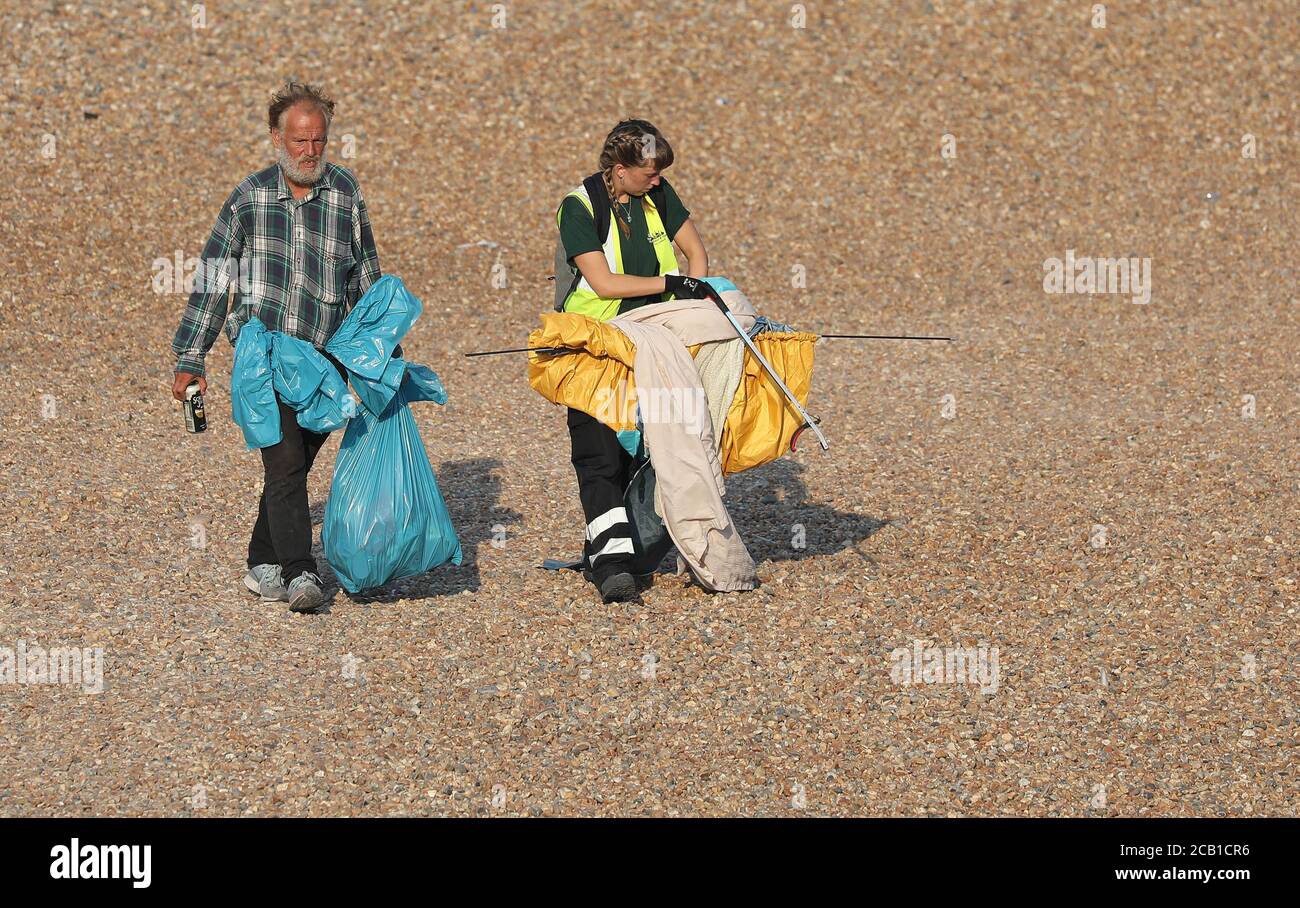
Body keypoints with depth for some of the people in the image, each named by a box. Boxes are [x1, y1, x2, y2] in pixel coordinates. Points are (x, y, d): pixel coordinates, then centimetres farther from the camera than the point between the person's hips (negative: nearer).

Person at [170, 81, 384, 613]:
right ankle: (299, 574, -20)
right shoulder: (249, 198, 2)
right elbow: (213, 281, 7)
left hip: (326, 357, 2)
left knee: (293, 465, 5)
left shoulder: (344, 193, 5)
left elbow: (366, 281, 15)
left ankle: (263, 566, 19)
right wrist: (190, 360, 5)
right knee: (284, 461, -14)